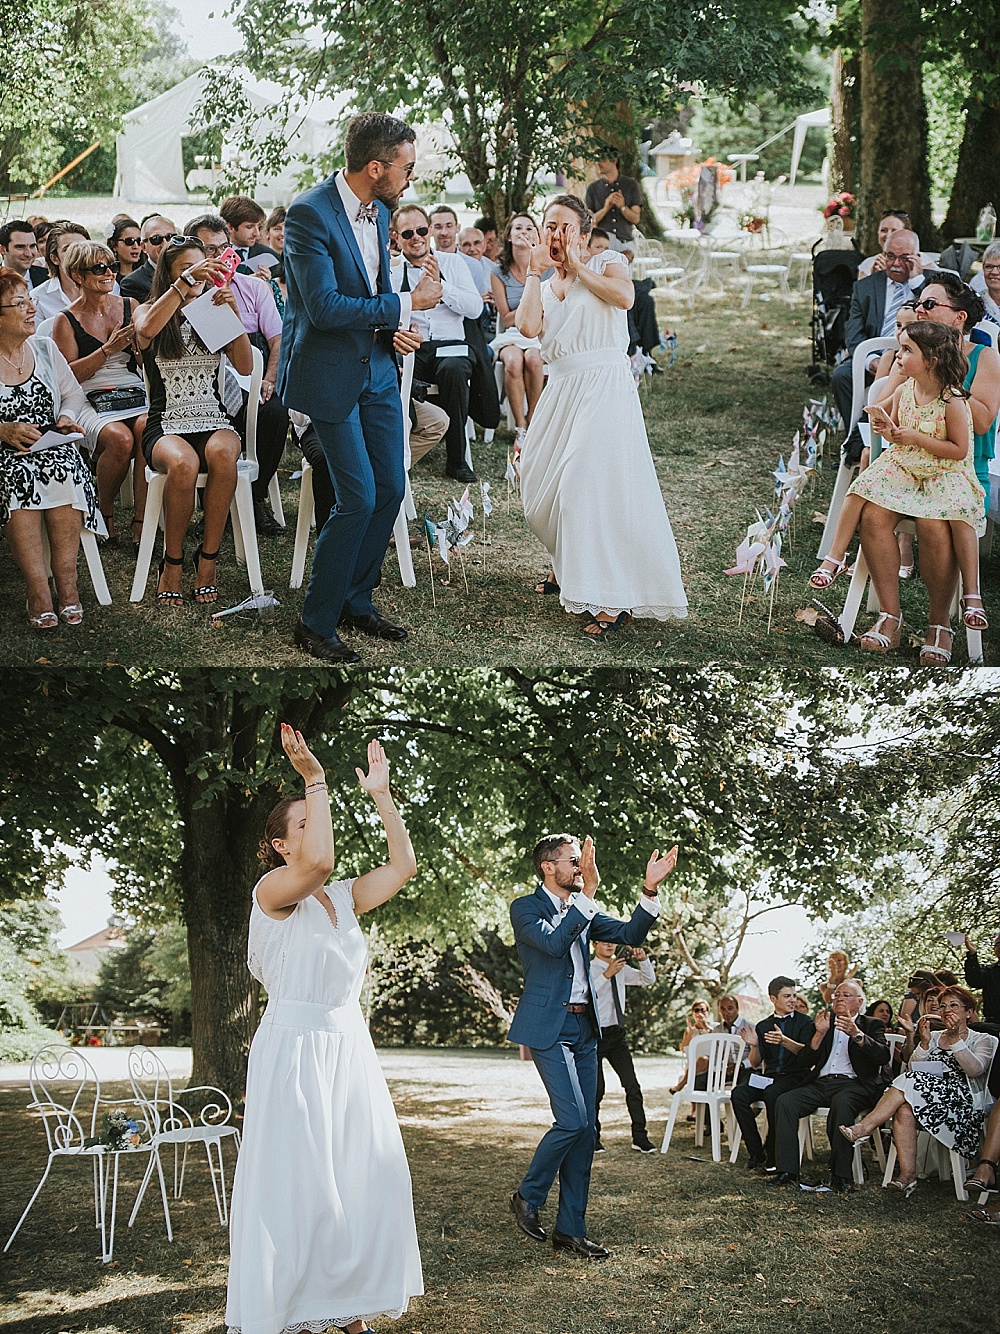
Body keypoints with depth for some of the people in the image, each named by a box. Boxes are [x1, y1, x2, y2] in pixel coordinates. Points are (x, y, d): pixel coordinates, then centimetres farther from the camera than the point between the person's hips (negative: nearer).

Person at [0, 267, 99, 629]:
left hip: (52, 447, 3)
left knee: (61, 470, -32)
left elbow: (74, 395, 19)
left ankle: (67, 584, -31)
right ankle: (37, 589, -37)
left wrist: (67, 418, -2)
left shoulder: (46, 349, 15)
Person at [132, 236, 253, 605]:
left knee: (222, 455, -35)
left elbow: (245, 367, 3)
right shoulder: (149, 311, 8)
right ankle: (172, 564, -20)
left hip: (214, 420, 2)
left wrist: (233, 314, -8)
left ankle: (208, 559, -25)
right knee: (183, 463, -37)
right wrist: (186, 281, -23)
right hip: (166, 425, -2)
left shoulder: (212, 314, 16)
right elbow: (146, 330, -20)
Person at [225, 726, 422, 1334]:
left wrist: (381, 792, 2)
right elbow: (318, 861, -28)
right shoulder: (273, 891, -8)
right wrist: (314, 779, -21)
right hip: (293, 1051, -7)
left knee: (362, 1186, 4)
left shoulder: (344, 897, 12)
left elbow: (403, 864, 3)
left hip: (350, 1050, 7)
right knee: (294, 1187, -6)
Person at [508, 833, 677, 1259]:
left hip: (583, 1030, 7)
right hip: (548, 1028, -7)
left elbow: (630, 934, 7)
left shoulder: (583, 911, 15)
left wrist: (650, 890, -8)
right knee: (572, 1121, -16)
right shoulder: (525, 908, -4)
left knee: (584, 1131, 5)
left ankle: (570, 1230, 10)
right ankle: (528, 1198, 6)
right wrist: (588, 893, -26)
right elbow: (554, 942, -23)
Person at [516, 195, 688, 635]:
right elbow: (528, 326, -4)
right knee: (543, 486, 9)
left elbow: (624, 295, -18)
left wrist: (577, 264, -7)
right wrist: (537, 271, 3)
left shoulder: (605, 264, 6)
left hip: (605, 386, -6)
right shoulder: (543, 288, 18)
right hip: (562, 391, 6)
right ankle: (567, 565, 35)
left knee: (592, 481, -18)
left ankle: (616, 598, -18)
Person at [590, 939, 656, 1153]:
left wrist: (643, 959, -9)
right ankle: (592, 1138, 12)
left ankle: (640, 1138, 1)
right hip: (594, 1034, -5)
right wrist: (607, 974, -34)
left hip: (617, 1033, 5)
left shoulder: (621, 969, 10)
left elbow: (649, 980, 9)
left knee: (632, 1086, -1)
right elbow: (587, 992, -24)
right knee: (596, 1089, -1)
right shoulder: (588, 969, -7)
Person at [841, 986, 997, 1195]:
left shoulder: (984, 1040, 10)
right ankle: (907, 1176, -36)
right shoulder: (934, 1036, 23)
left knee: (910, 1082, -28)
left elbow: (975, 1070, -12)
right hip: (929, 1099, 4)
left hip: (963, 1103, -4)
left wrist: (956, 1039, -16)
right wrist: (925, 1042, -5)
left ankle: (865, 1127, -28)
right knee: (904, 1111, -32)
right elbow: (914, 1068, 9)